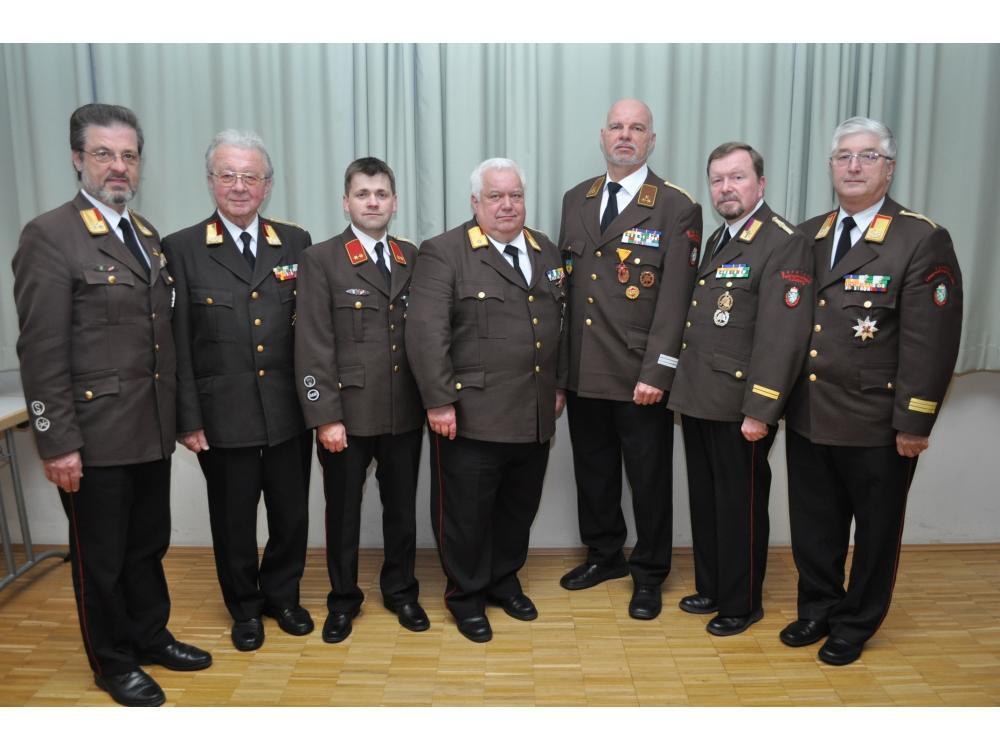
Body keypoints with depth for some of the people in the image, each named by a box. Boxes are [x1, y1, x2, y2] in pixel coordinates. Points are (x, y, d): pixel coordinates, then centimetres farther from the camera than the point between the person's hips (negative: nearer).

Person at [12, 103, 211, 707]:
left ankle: (151, 636, 38)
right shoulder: (50, 236, -11)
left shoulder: (147, 234, 11)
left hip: (152, 430, 6)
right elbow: (42, 354, -14)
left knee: (148, 544, 19)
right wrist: (57, 442, -16)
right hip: (95, 435, -6)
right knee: (102, 557, 11)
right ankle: (113, 662, 30)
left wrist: (173, 413, 12)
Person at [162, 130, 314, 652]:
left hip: (289, 413, 2)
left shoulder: (296, 243, 4)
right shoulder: (181, 249, -2)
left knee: (292, 514, 13)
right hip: (223, 416, -2)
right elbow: (177, 344, -3)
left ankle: (282, 595, 38)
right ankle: (245, 607, 35)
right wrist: (187, 419, -6)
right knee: (234, 521, 13)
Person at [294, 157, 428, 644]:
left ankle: (400, 590, 34)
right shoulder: (321, 259, -4)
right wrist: (325, 416, -14)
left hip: (405, 412, 3)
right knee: (343, 511, 11)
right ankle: (343, 599, 30)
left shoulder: (413, 258, 8)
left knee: (402, 506, 15)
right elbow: (313, 346, -9)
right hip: (347, 412, -3)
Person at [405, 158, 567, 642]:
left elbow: (560, 326, 18)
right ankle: (466, 594, 27)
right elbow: (426, 333, -14)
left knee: (519, 507, 17)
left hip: (535, 416, 6)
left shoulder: (547, 252, 13)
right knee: (466, 511, 7)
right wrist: (439, 402, -17)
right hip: (472, 416, -6)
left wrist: (559, 385, 15)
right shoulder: (443, 253, -8)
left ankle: (504, 580, 38)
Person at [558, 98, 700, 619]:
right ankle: (603, 555, 37)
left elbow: (675, 299, -11)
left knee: (649, 478, 8)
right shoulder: (576, 200, 11)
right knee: (593, 470, 17)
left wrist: (656, 373, -17)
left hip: (640, 378, -5)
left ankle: (648, 574, 26)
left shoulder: (677, 209, -5)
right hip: (583, 373, 5)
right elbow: (564, 284, 11)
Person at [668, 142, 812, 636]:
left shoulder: (784, 244, -13)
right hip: (699, 402, 8)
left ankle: (742, 604, 25)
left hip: (740, 408, -8)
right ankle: (711, 588, 35)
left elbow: (782, 337, -20)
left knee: (741, 507, 7)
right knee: (705, 501, 18)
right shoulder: (716, 241, 15)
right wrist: (683, 390, 15)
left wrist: (760, 411, -22)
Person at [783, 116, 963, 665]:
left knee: (875, 529, 14)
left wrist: (914, 423, -15)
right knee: (813, 526, 16)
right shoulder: (808, 237, 8)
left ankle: (856, 625, 32)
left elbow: (930, 342, -13)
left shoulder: (923, 241, -9)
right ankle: (818, 609, 37)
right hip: (808, 415, 5)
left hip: (877, 425, -4)